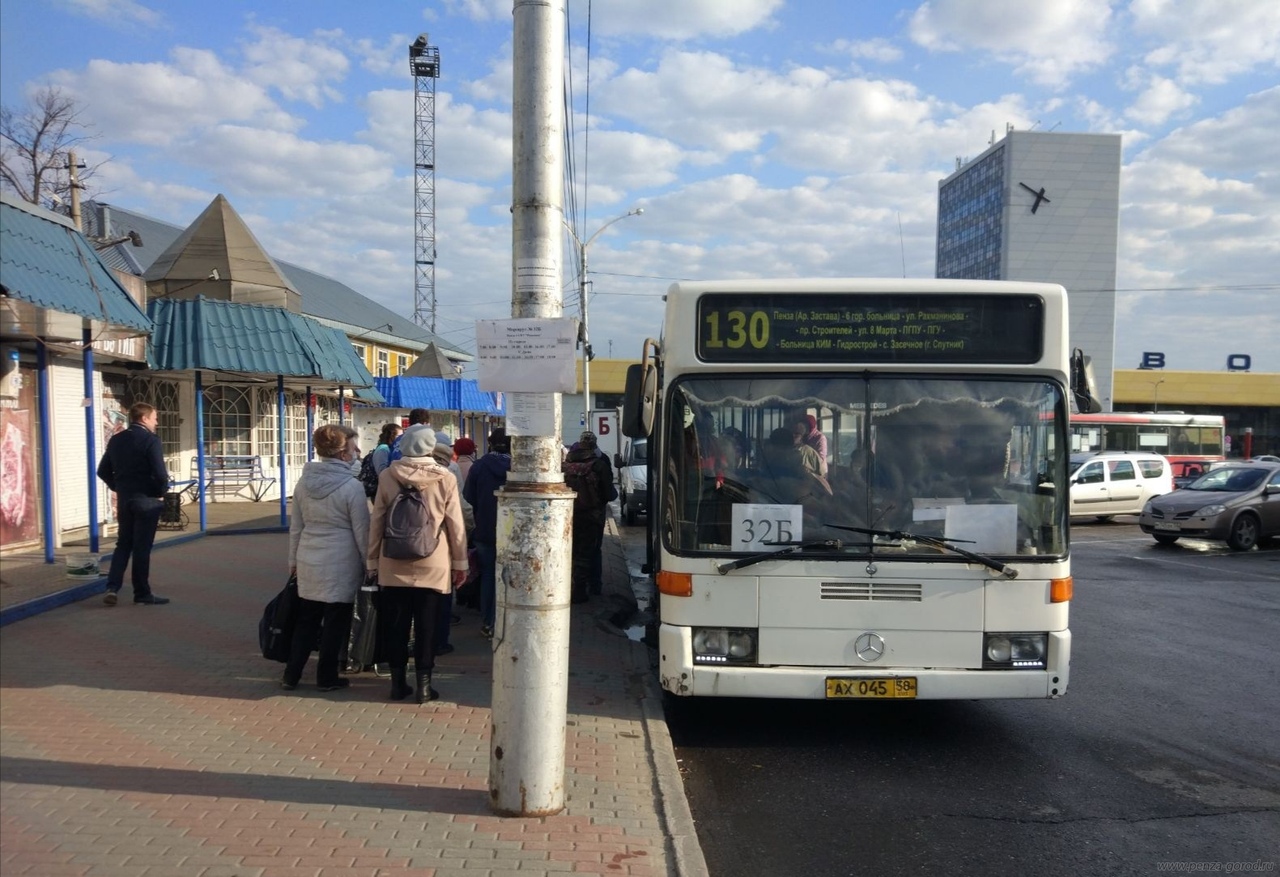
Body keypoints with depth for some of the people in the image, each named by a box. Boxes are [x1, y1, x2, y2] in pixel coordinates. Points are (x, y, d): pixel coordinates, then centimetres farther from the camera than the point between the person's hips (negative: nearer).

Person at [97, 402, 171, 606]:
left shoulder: (116, 439, 7)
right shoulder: (150, 439, -14)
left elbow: (103, 471, 10)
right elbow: (160, 473, -20)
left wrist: (118, 487, 18)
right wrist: (161, 492, -4)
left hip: (124, 499, 6)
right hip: (146, 499, -6)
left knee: (123, 544, 16)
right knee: (142, 547, 1)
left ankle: (112, 587, 6)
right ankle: (142, 593, 10)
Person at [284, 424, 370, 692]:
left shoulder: (304, 481, 2)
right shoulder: (351, 486, -15)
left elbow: (296, 527, 9)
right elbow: (362, 532, -10)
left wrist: (293, 560, 19)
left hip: (308, 562, 5)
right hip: (341, 565, -5)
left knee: (306, 619, 16)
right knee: (335, 622, 8)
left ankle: (291, 675, 21)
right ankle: (327, 677, 18)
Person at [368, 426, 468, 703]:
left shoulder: (387, 476, -3)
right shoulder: (445, 479, -8)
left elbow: (376, 521, 2)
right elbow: (455, 524, -4)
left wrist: (373, 560, 12)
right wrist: (460, 562, 6)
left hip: (394, 564, 1)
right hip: (432, 565, -1)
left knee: (396, 624, 11)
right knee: (426, 625, 7)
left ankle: (398, 681, 19)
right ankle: (423, 684, 11)